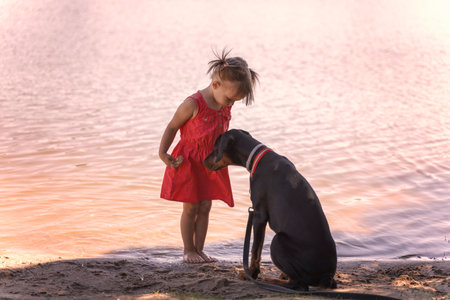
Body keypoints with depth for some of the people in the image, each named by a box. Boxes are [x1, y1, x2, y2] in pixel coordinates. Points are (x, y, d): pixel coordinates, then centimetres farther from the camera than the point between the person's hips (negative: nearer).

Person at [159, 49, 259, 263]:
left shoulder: (226, 107, -1)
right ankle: (188, 251, 13)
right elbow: (172, 127, -10)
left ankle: (199, 250, 16)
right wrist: (163, 152, -13)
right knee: (191, 208, 1)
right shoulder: (193, 104, -20)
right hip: (188, 162, -6)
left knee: (205, 207, 7)